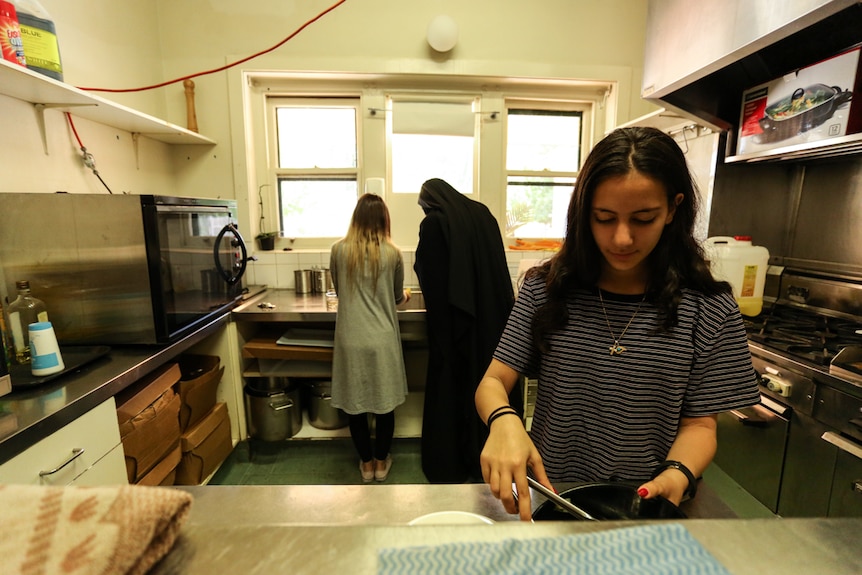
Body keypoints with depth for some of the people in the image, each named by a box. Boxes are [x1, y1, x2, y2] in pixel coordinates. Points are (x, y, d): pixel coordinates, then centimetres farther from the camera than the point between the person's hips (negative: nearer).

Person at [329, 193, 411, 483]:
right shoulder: (392, 253, -5)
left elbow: (339, 290, 10)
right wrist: (405, 294, 30)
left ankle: (366, 463, 30)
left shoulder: (338, 250, -3)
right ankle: (381, 462, 31)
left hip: (351, 339, 1)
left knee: (354, 402, 15)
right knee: (384, 402, 15)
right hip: (382, 339, 0)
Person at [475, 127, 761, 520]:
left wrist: (678, 474, -18)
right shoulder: (545, 289, -4)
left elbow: (699, 423, 2)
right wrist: (503, 420, -27)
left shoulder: (710, 311, -3)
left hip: (646, 508, 2)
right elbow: (492, 383, -5)